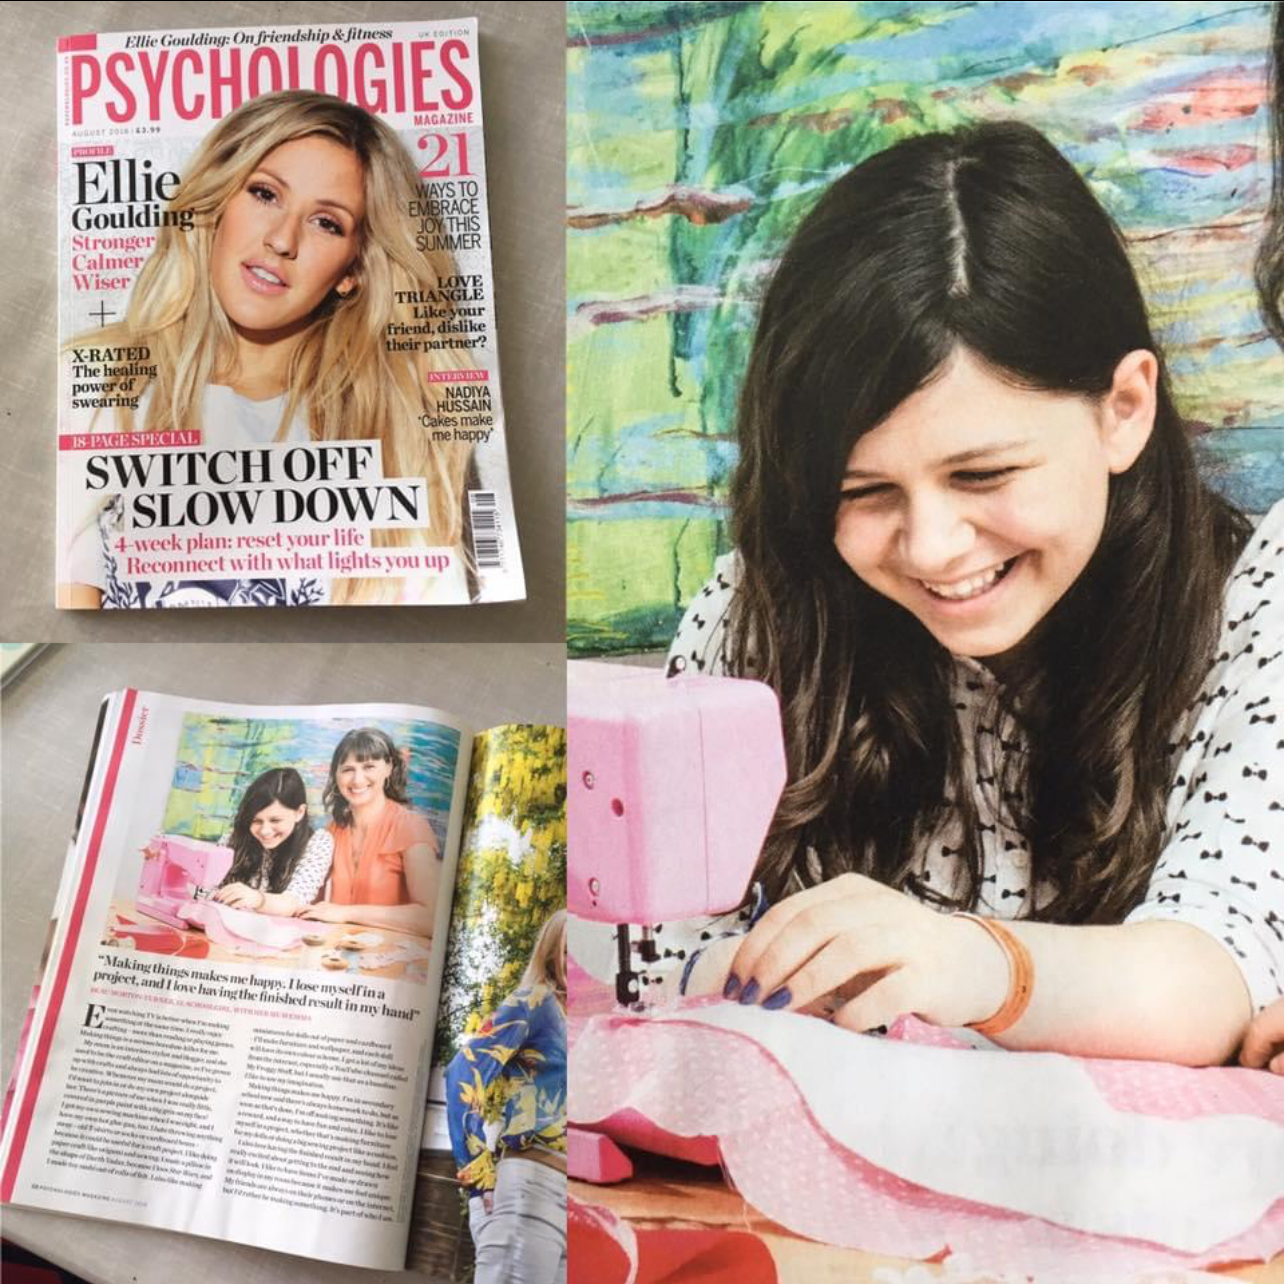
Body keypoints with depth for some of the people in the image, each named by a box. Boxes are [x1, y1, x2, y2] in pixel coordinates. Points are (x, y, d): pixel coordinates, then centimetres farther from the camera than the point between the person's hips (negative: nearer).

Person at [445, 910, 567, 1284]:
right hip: (529, 1181, -8)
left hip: (560, 1188, 8)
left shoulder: (560, 1015, 24)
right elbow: (463, 1073, -8)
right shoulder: (536, 1000, 3)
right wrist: (479, 1168, -11)